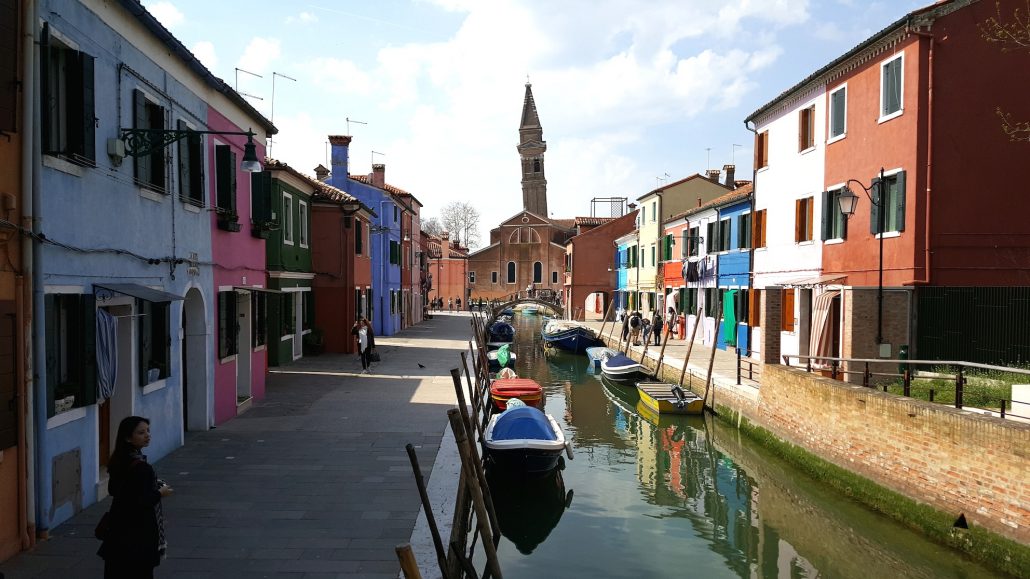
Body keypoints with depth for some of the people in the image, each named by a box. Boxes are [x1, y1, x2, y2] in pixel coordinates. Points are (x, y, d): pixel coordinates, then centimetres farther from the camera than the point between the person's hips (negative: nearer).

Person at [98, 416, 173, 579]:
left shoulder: (119, 461, 2)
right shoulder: (141, 468, -25)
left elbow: (113, 490, 13)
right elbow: (141, 502, -26)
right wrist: (160, 493, -8)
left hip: (119, 529, 9)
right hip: (137, 531, -9)